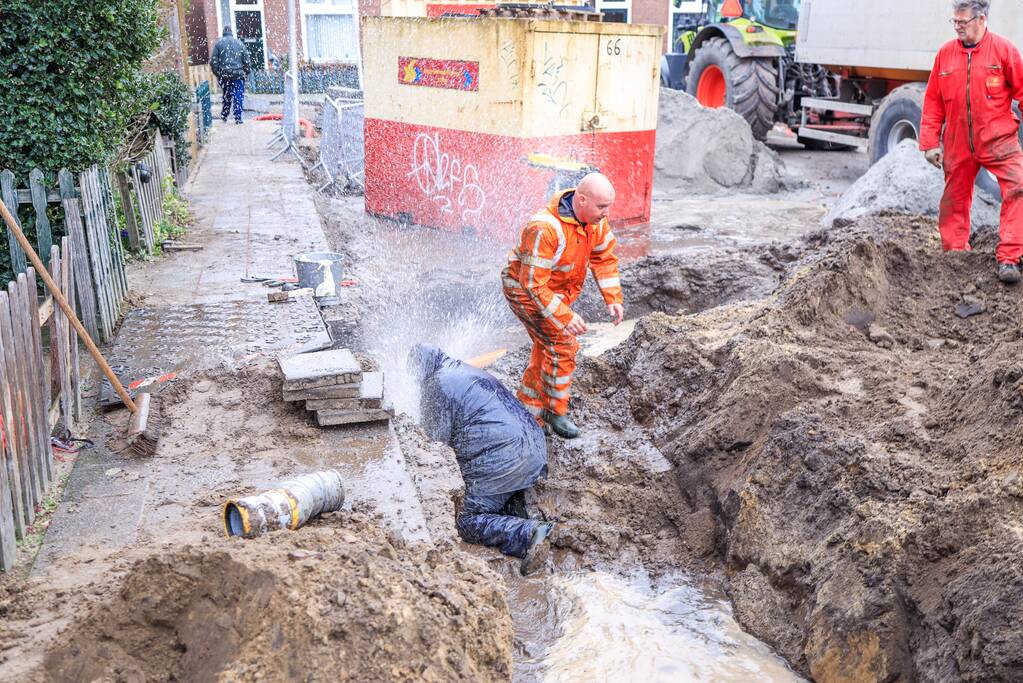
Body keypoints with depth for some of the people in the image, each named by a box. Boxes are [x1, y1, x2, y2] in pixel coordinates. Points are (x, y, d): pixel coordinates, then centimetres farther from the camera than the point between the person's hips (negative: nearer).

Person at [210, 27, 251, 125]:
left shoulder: (218, 43, 4)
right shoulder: (239, 43, 5)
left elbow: (213, 61, 0)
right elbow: (246, 60, 3)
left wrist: (217, 73, 8)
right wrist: (246, 72, 13)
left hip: (223, 75, 2)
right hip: (238, 74, -1)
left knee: (227, 95, 16)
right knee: (238, 96, 0)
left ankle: (224, 115, 21)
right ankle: (238, 117, -7)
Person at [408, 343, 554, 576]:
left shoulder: (437, 384, -3)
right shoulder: (469, 371, 25)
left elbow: (438, 434, -1)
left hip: (502, 459, -9)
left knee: (469, 522, -2)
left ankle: (529, 534, -20)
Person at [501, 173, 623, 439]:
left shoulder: (595, 219, -11)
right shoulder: (545, 229, -36)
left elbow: (604, 258, 4)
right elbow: (533, 283, -33)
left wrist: (613, 299, -5)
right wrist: (566, 317, -34)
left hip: (556, 291, 9)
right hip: (526, 290, -8)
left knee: (547, 348, 16)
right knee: (562, 345, -13)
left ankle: (528, 409, 32)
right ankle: (555, 411, 6)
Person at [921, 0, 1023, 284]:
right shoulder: (945, 53, 4)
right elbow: (933, 101, 7)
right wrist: (930, 143, 5)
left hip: (999, 140, -3)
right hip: (957, 144, 3)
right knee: (955, 198, 10)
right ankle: (954, 252, 26)